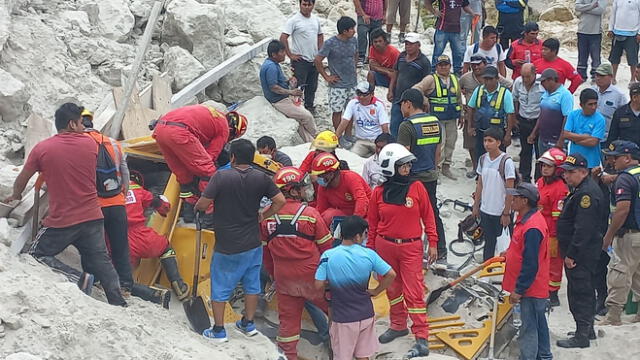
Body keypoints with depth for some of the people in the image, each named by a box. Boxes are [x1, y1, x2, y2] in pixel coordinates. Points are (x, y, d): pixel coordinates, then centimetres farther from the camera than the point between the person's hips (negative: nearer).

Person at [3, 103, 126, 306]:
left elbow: (22, 180, 3)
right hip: (92, 218, 3)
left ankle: (77, 277, -9)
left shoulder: (42, 148, -7)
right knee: (101, 261, 14)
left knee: (38, 255, 10)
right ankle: (119, 303, 8)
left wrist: (15, 196, 24)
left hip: (61, 222, -3)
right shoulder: (90, 144, 0)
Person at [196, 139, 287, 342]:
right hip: (253, 243, 4)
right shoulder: (261, 178, -5)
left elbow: (202, 205, -16)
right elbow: (280, 201, -3)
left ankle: (218, 331, 17)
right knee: (252, 283, 19)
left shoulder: (221, 177, -17)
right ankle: (248, 324, 30)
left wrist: (197, 208, 7)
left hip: (227, 246, -4)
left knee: (220, 287, 10)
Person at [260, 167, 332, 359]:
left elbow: (265, 251, 8)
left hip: (284, 279, 4)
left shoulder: (266, 217, -1)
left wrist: (274, 275, 21)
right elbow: (327, 247, -7)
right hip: (313, 277, -4)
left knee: (288, 318, 14)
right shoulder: (310, 213, -13)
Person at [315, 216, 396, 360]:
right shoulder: (369, 254, -11)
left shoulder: (328, 256, -14)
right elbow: (391, 275, -10)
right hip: (366, 315, 2)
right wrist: (376, 291, 3)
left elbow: (319, 285, -13)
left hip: (342, 318, -2)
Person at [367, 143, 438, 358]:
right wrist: (370, 249, 9)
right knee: (393, 289, 15)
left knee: (413, 292, -5)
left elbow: (428, 216, 1)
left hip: (411, 247, -2)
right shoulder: (379, 193, -1)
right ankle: (398, 326, 33)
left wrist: (432, 243, 0)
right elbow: (372, 224, 7)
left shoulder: (417, 188, -4)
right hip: (385, 246, 2)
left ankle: (421, 337, -2)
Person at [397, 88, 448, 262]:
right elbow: (438, 152, 13)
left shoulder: (407, 126, -17)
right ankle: (441, 253, 20)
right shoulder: (436, 122, 5)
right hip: (431, 177, 7)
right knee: (434, 214, 15)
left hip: (413, 178, -7)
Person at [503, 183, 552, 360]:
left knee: (529, 328, -1)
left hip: (530, 287, -11)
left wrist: (518, 290, -22)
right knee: (539, 323, 22)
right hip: (535, 286, 11)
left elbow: (530, 264, -26)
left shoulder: (532, 228, -27)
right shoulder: (526, 218, 5)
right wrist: (509, 253, 19)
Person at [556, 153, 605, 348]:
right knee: (585, 290, 19)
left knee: (579, 292, -6)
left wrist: (571, 254, -23)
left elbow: (583, 229, -26)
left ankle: (582, 336, -2)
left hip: (581, 254, -11)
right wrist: (569, 252, 20)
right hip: (580, 253, 11)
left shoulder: (587, 193, -21)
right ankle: (587, 329, 30)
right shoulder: (580, 189, 14)